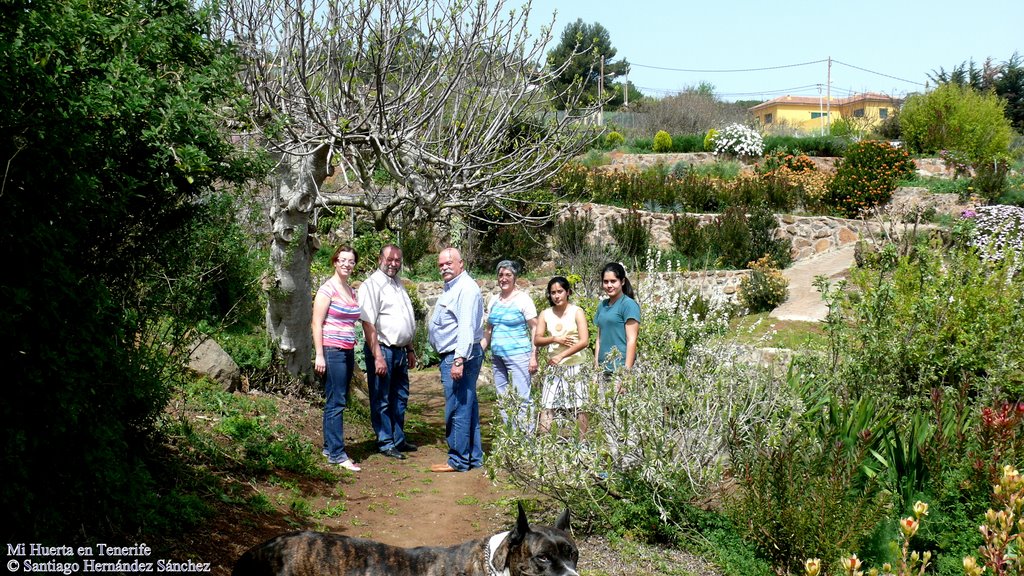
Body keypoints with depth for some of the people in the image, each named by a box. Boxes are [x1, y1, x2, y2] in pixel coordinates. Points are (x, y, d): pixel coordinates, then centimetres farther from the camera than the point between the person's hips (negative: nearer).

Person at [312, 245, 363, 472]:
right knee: (336, 403, -7)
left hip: (348, 351, 8)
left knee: (338, 402, 11)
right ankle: (337, 454, -5)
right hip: (332, 351, -8)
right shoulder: (328, 289, -8)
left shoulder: (351, 291, 14)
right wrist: (319, 355, -16)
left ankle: (329, 447, 20)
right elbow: (317, 323, -11)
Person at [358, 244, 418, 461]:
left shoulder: (398, 284, 15)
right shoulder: (372, 285, -11)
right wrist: (378, 357, -22)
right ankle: (385, 443, 9)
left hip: (399, 351, 8)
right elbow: (368, 324, -18)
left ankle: (398, 439, 26)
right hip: (382, 350, -8)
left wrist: (410, 349, 22)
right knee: (381, 400, 1)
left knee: (400, 398, 15)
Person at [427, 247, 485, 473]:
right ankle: (473, 457, 20)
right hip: (452, 356, 11)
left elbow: (467, 327, -23)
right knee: (468, 407, 14)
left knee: (458, 409, -7)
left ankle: (459, 460, -2)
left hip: (459, 356, -11)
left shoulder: (465, 288, -15)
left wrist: (459, 360, -28)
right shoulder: (451, 288, 19)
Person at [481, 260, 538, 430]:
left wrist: (534, 357, -12)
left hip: (518, 353, -7)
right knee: (502, 397, 9)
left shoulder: (523, 299, -4)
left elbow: (534, 329, -6)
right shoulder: (494, 300, 13)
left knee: (521, 397, -10)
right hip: (497, 356, 7)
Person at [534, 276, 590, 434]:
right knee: (546, 407, -3)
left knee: (579, 407, 0)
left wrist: (561, 356, -21)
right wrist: (555, 339, -15)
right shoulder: (546, 314, 7)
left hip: (575, 366, -3)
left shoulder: (577, 312, -5)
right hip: (554, 368, 3)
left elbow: (584, 341, -14)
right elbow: (537, 340, 3)